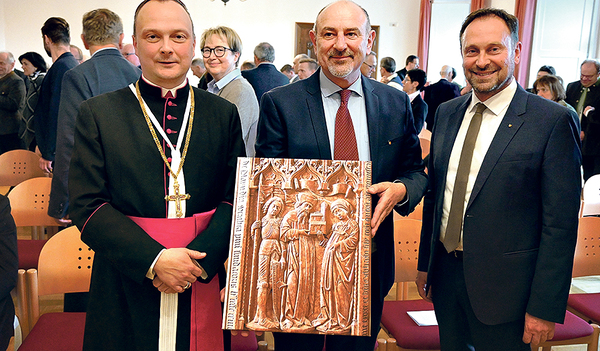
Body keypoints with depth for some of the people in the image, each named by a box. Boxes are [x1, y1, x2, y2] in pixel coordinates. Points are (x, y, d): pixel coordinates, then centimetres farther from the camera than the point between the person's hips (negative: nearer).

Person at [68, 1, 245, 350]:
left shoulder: (224, 114, 4)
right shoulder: (97, 113, 0)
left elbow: (238, 198, -1)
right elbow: (87, 206, -6)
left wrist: (199, 259, -15)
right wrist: (154, 260, -16)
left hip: (205, 287, 2)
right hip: (128, 289, -1)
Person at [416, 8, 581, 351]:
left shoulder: (553, 120, -12)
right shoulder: (447, 112, 4)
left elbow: (560, 223, -12)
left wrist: (545, 308, -12)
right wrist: (425, 263, 12)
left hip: (503, 287, -4)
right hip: (445, 275, 5)